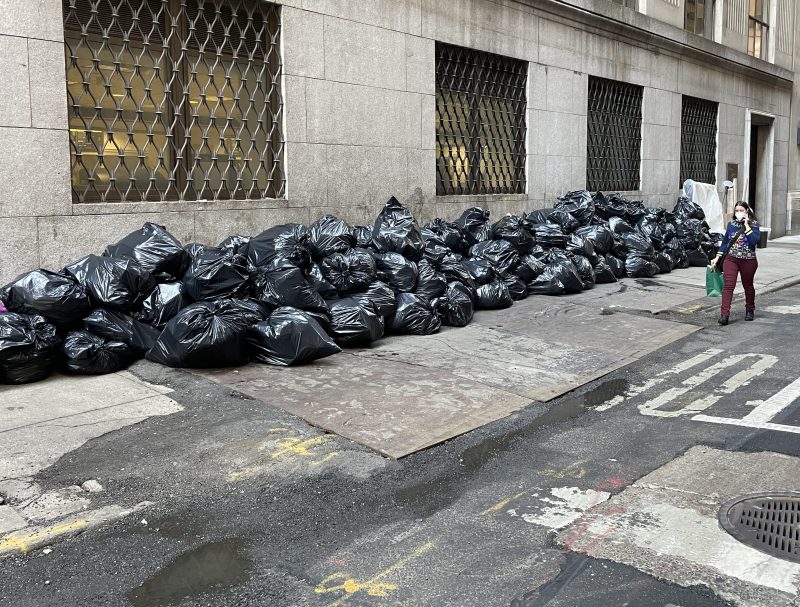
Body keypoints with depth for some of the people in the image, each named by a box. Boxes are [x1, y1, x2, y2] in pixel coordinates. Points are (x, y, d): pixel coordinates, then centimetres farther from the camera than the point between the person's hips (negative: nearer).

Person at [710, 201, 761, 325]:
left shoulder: (754, 224, -4)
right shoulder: (731, 224, 6)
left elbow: (755, 240, -20)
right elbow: (725, 242, 13)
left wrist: (746, 225, -18)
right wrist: (717, 257, 10)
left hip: (748, 261, -1)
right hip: (731, 259, 2)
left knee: (748, 286, 15)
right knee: (728, 285, -11)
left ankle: (750, 310, 36)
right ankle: (724, 314, -16)